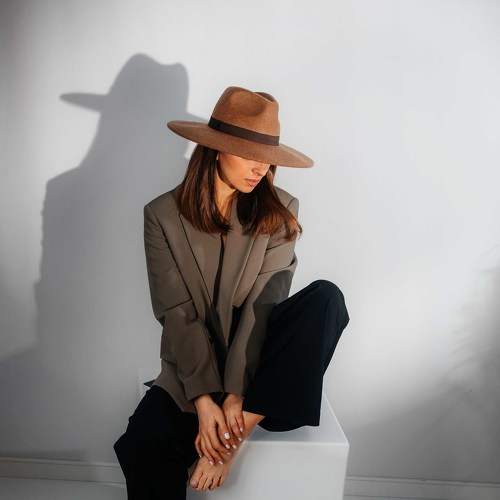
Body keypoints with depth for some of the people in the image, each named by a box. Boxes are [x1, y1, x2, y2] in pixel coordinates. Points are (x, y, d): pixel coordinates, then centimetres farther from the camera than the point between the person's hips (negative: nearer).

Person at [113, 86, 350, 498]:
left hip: (260, 361, 2)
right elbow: (177, 314, -10)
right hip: (193, 364, -1)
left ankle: (234, 439, -23)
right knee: (143, 446, -29)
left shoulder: (279, 211, -4)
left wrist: (237, 392, -20)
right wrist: (203, 400, -19)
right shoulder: (163, 215, -6)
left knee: (325, 296, -27)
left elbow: (265, 304, -12)